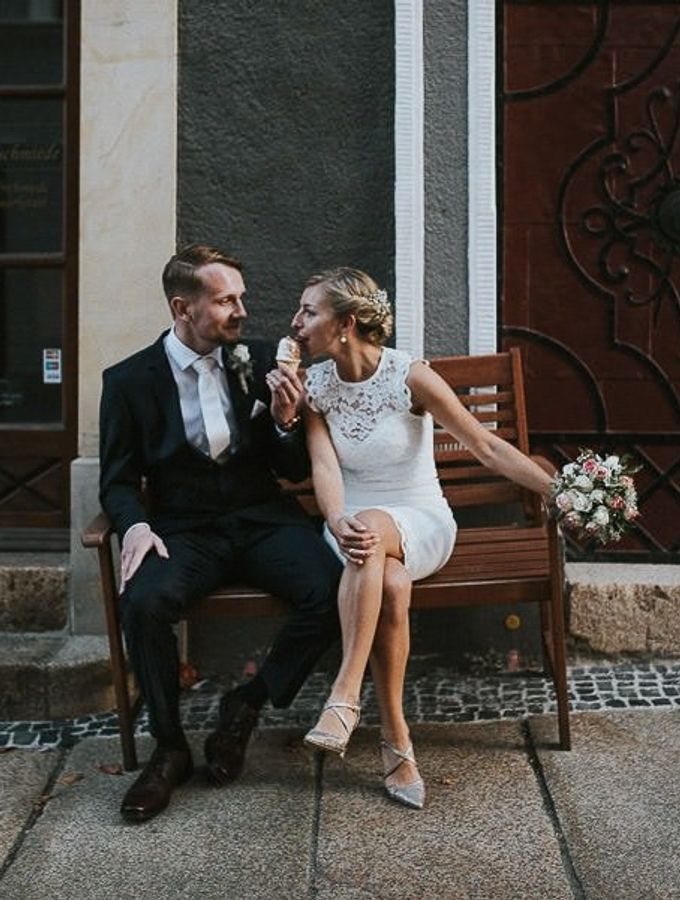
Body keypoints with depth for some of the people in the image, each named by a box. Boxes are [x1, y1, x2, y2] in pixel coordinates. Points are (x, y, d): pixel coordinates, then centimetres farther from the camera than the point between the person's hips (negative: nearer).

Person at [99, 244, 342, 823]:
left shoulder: (258, 362, 6)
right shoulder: (130, 380, 1)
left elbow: (296, 470, 9)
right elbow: (119, 481, 6)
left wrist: (286, 422, -13)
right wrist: (135, 524, -16)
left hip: (262, 519, 2)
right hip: (185, 529, -1)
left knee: (332, 591, -26)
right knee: (143, 602, -32)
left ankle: (246, 704, -2)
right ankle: (170, 749, -8)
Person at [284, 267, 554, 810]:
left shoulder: (411, 377, -11)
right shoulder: (314, 384, 0)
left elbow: (488, 447, -12)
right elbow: (324, 466, -12)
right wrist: (338, 524, -34)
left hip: (419, 522, -2)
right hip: (356, 526, 2)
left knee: (372, 527, -39)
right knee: (390, 587, -33)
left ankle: (345, 697, -42)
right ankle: (397, 743, -25)